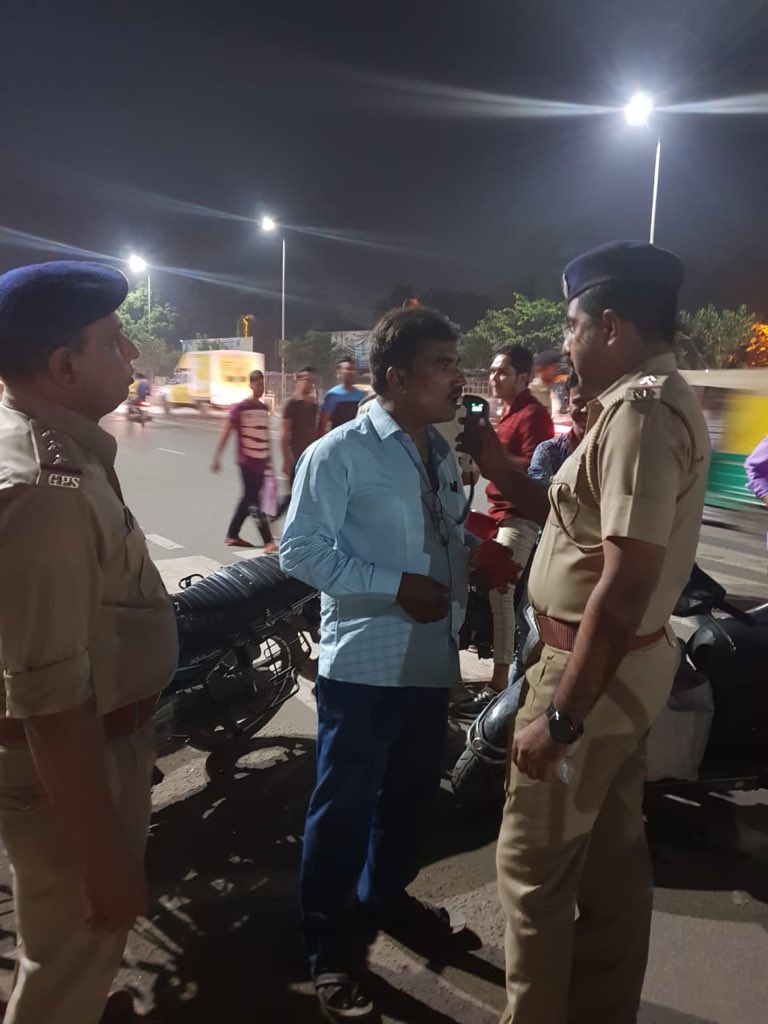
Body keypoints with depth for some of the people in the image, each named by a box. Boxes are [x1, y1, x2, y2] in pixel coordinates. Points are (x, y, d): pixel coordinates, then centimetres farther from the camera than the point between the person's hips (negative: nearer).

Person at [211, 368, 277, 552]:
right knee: (254, 502, -6)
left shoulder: (264, 408, 11)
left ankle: (232, 535, 24)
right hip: (247, 461, -7)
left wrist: (269, 459, 20)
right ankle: (268, 541, -7)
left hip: (261, 461, 7)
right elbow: (226, 434, -6)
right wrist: (216, 458, -9)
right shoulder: (240, 407, -7)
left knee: (249, 499, 12)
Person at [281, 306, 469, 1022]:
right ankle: (323, 944, 27)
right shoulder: (339, 453, -12)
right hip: (364, 663, -7)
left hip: (431, 659, 7)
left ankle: (385, 896, 46)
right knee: (344, 805, 6)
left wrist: (457, 605, 3)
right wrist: (395, 586, -20)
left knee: (411, 794, 21)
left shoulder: (442, 454, 10)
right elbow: (300, 551, -16)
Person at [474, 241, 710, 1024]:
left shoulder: (641, 411, -21)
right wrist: (499, 468, 8)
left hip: (591, 669, -10)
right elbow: (583, 520, 16)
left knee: (534, 868, 5)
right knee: (612, 858, 21)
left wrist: (560, 714, -24)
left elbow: (625, 584, -28)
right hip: (627, 664, 10)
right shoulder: (655, 402, 11)